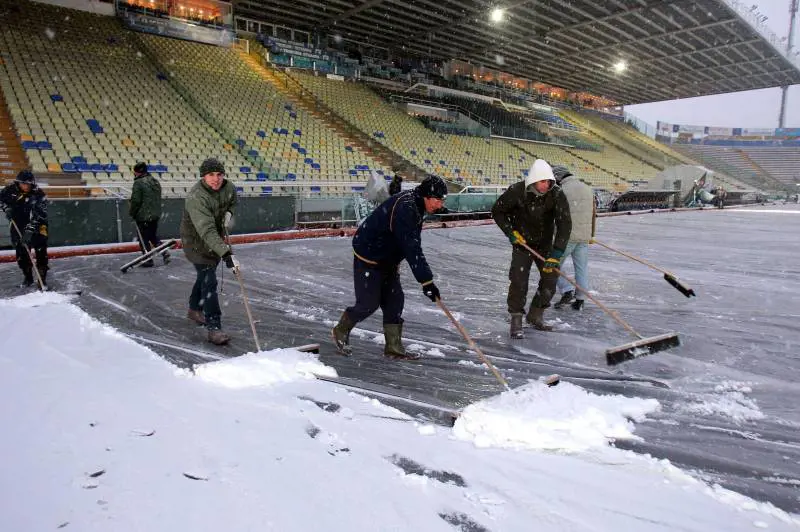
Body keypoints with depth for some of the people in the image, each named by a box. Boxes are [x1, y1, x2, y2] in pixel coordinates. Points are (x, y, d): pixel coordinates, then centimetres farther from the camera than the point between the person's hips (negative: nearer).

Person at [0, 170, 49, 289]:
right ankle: (28, 277, 24)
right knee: (21, 253, 9)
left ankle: (42, 278, -5)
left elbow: (38, 215, -28)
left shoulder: (39, 194, -21)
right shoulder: (11, 189, -8)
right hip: (18, 225, 4)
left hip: (37, 225, -4)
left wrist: (30, 230, -37)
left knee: (41, 250, -11)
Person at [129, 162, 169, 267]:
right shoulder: (156, 182, 10)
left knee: (144, 239, 3)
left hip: (143, 216, -8)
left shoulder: (138, 183, -15)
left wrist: (132, 213, -2)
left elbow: (136, 200, -16)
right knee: (153, 236, 20)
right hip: (155, 215, 8)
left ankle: (148, 260, 7)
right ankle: (164, 252, 5)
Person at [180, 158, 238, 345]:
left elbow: (233, 202, 16)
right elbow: (207, 231, -41)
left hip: (216, 238, 8)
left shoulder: (228, 187, -11)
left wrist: (228, 213, -6)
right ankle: (214, 328, -11)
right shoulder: (196, 197, -32)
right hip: (196, 241, -7)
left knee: (205, 275, 23)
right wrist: (226, 253, -49)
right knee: (209, 282, -15)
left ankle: (194, 309, 46)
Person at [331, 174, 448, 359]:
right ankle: (341, 331, 23)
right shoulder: (405, 208, -30)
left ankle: (393, 347, 13)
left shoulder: (414, 202, 1)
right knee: (369, 303, -2)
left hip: (387, 259, 10)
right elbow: (412, 249, -35)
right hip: (368, 258, -9)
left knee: (395, 300, 6)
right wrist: (426, 281, -34)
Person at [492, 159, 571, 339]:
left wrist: (556, 255, -32)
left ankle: (535, 315, 21)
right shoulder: (517, 191, -22)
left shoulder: (556, 194, -21)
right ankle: (516, 321, 1)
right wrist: (511, 231, -15)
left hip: (545, 243, 3)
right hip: (522, 242, -2)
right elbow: (497, 211, -6)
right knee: (519, 280, -12)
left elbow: (564, 224, -25)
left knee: (551, 278, 0)